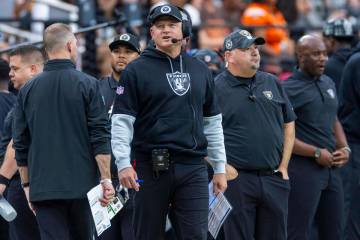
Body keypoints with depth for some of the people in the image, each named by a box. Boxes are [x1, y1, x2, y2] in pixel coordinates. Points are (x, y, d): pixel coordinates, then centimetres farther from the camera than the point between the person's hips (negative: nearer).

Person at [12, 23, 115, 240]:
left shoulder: (28, 90, 6)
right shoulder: (87, 85, -4)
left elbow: (21, 143, 9)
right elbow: (101, 137, -7)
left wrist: (27, 184, 17)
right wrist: (106, 179, -4)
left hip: (44, 188, 2)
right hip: (82, 185, -2)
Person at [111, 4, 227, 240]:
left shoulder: (201, 70, 14)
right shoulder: (137, 70, 1)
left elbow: (213, 123, 18)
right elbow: (121, 121, -4)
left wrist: (220, 168, 14)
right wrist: (124, 164, -14)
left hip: (194, 168, 3)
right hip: (151, 167, -3)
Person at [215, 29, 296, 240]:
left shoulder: (273, 83, 12)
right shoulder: (216, 88, -4)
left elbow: (288, 125, 17)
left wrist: (283, 166, 7)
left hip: (274, 178, 5)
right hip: (236, 180, -5)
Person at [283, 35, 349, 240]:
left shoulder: (329, 83, 14)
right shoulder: (289, 89, -9)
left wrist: (345, 148, 7)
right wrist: (317, 153, -15)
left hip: (331, 167, 7)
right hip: (303, 168, -7)